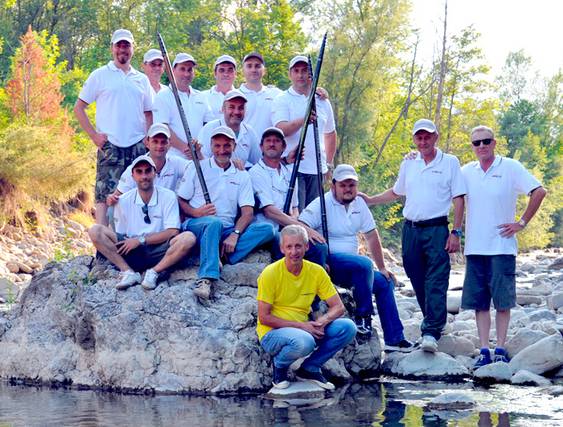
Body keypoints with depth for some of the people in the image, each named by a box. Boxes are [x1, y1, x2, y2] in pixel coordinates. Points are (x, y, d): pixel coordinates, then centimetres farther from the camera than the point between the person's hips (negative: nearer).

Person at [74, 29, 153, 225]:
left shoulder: (142, 79, 16)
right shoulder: (100, 75, 5)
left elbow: (148, 113, 20)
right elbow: (79, 107, 5)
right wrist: (93, 134, -5)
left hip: (138, 146, 4)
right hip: (110, 145, -4)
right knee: (105, 195, -11)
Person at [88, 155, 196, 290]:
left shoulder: (168, 196, 0)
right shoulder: (124, 201, 6)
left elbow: (173, 232, -8)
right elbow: (120, 235, 10)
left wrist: (141, 239, -12)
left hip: (158, 252, -2)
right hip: (132, 253, 2)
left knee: (188, 238, -30)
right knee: (95, 231, -19)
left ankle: (154, 272, -23)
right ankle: (129, 273, -24)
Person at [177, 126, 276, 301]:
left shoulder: (242, 176, 16)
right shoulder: (197, 168, 11)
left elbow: (248, 212, 5)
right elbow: (180, 201, 6)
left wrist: (235, 235, -14)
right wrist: (195, 212, -16)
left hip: (226, 230, 3)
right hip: (197, 225, -3)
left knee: (267, 229, -20)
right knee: (214, 223, -39)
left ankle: (221, 257, -36)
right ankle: (206, 279, -46)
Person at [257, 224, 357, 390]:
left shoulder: (316, 271, -1)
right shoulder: (270, 273, -13)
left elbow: (338, 307, 1)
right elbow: (264, 317, -14)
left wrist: (322, 321, -21)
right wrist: (300, 326, -21)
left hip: (304, 330, 5)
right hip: (272, 333, -5)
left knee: (348, 328, -15)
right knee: (303, 342, -38)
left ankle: (309, 368, 1)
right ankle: (279, 365, -3)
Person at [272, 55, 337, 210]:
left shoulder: (322, 102, 15)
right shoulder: (282, 100, 1)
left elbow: (330, 133, 27)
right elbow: (282, 129, -16)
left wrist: (329, 163, 23)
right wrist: (303, 120, -33)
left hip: (317, 169, 5)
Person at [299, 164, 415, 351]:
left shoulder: (359, 203, 10)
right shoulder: (322, 204, -11)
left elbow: (372, 236, 15)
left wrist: (382, 268, 15)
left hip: (350, 263, 8)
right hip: (329, 260, -8)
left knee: (384, 283, 5)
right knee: (364, 264, -30)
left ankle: (394, 339, 8)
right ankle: (363, 317, -17)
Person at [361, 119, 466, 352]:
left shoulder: (450, 162, 1)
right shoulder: (408, 164, 14)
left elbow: (458, 199, -1)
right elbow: (395, 193, 27)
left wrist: (456, 232, -7)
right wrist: (368, 200, 18)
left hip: (437, 229, -5)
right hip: (411, 229, 5)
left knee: (436, 281, -13)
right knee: (418, 281, 7)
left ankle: (431, 333, -20)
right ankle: (435, 323, 19)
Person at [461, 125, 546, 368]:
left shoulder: (511, 167, -2)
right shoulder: (466, 172, 10)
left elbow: (539, 192, -7)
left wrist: (522, 223, -7)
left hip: (502, 247, -4)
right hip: (475, 248, 4)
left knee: (502, 301, -1)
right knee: (479, 302, 3)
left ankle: (500, 350, 5)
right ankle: (484, 351, 7)